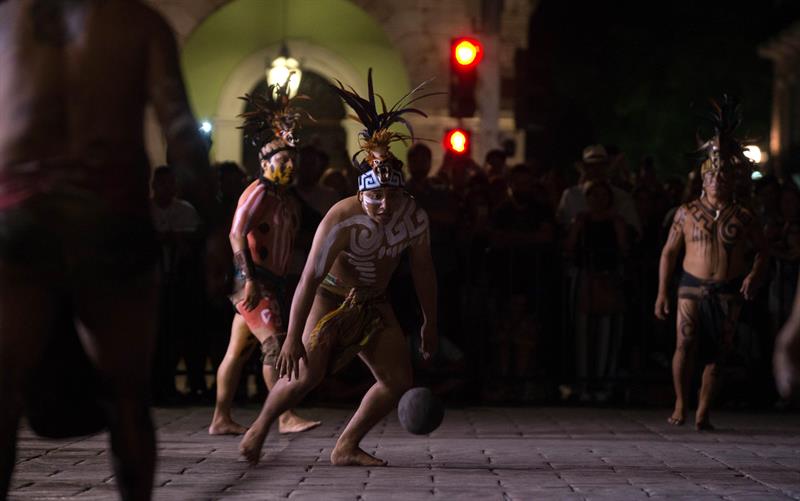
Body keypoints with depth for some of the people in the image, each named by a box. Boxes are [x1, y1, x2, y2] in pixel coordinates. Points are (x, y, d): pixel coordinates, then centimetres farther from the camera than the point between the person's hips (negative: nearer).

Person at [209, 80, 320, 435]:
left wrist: (283, 284, 19)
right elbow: (236, 234, -19)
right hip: (253, 282, -9)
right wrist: (249, 279, -25)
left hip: (271, 283, 9)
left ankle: (221, 419, 13)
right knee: (274, 344, -16)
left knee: (238, 350, 10)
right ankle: (285, 417, -19)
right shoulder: (258, 192, -9)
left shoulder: (286, 200, 19)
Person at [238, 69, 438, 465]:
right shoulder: (341, 219, -28)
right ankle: (259, 428, 5)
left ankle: (346, 448, 11)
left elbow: (423, 271, 4)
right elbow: (310, 277, -31)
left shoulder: (413, 217, -12)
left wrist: (429, 323, 9)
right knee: (306, 374, -21)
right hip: (330, 298, -6)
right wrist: (293, 336, -35)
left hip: (373, 305, 6)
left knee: (399, 381, -2)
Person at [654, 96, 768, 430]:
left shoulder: (743, 217, 4)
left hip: (728, 292, 1)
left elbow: (762, 250, 14)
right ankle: (680, 404, 0)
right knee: (685, 344, -15)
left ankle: (702, 413, 9)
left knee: (716, 354, 1)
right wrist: (662, 292, 4)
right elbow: (669, 252, 9)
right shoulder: (687, 213, 5)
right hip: (692, 287, -1)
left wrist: (755, 276, -6)